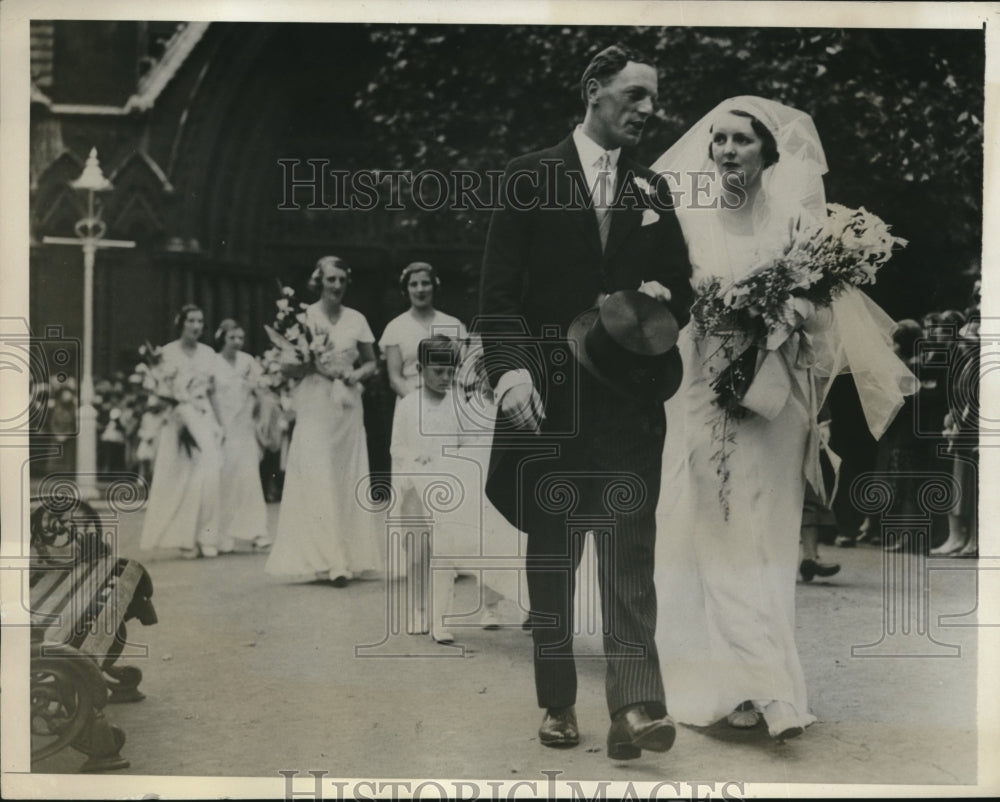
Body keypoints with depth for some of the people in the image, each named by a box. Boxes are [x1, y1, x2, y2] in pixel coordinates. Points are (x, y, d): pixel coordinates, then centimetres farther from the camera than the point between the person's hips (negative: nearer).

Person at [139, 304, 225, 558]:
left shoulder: (208, 353, 11)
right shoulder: (169, 352, -2)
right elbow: (164, 390, -4)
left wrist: (218, 423, 13)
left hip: (205, 417, 4)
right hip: (179, 418, -4)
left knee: (207, 475, -4)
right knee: (181, 477, -4)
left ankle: (205, 537, 2)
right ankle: (185, 538, 2)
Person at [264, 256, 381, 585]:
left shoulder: (356, 320, 9)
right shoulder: (303, 317, 0)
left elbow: (370, 363, 15)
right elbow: (286, 367, -1)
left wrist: (357, 374, -5)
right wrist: (313, 366, -16)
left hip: (348, 408, 3)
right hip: (314, 407, -3)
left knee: (348, 480, 3)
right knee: (317, 480, -9)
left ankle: (347, 558, 9)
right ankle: (323, 559, -7)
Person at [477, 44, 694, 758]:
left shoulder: (651, 188, 13)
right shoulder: (530, 177, 2)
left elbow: (682, 287, 19)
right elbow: (499, 290, -3)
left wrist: (664, 297, -5)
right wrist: (511, 368, -17)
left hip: (630, 394, 2)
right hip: (549, 395, -2)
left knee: (631, 548, -7)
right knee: (552, 553, 8)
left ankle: (635, 706, -10)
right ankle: (558, 703, 19)